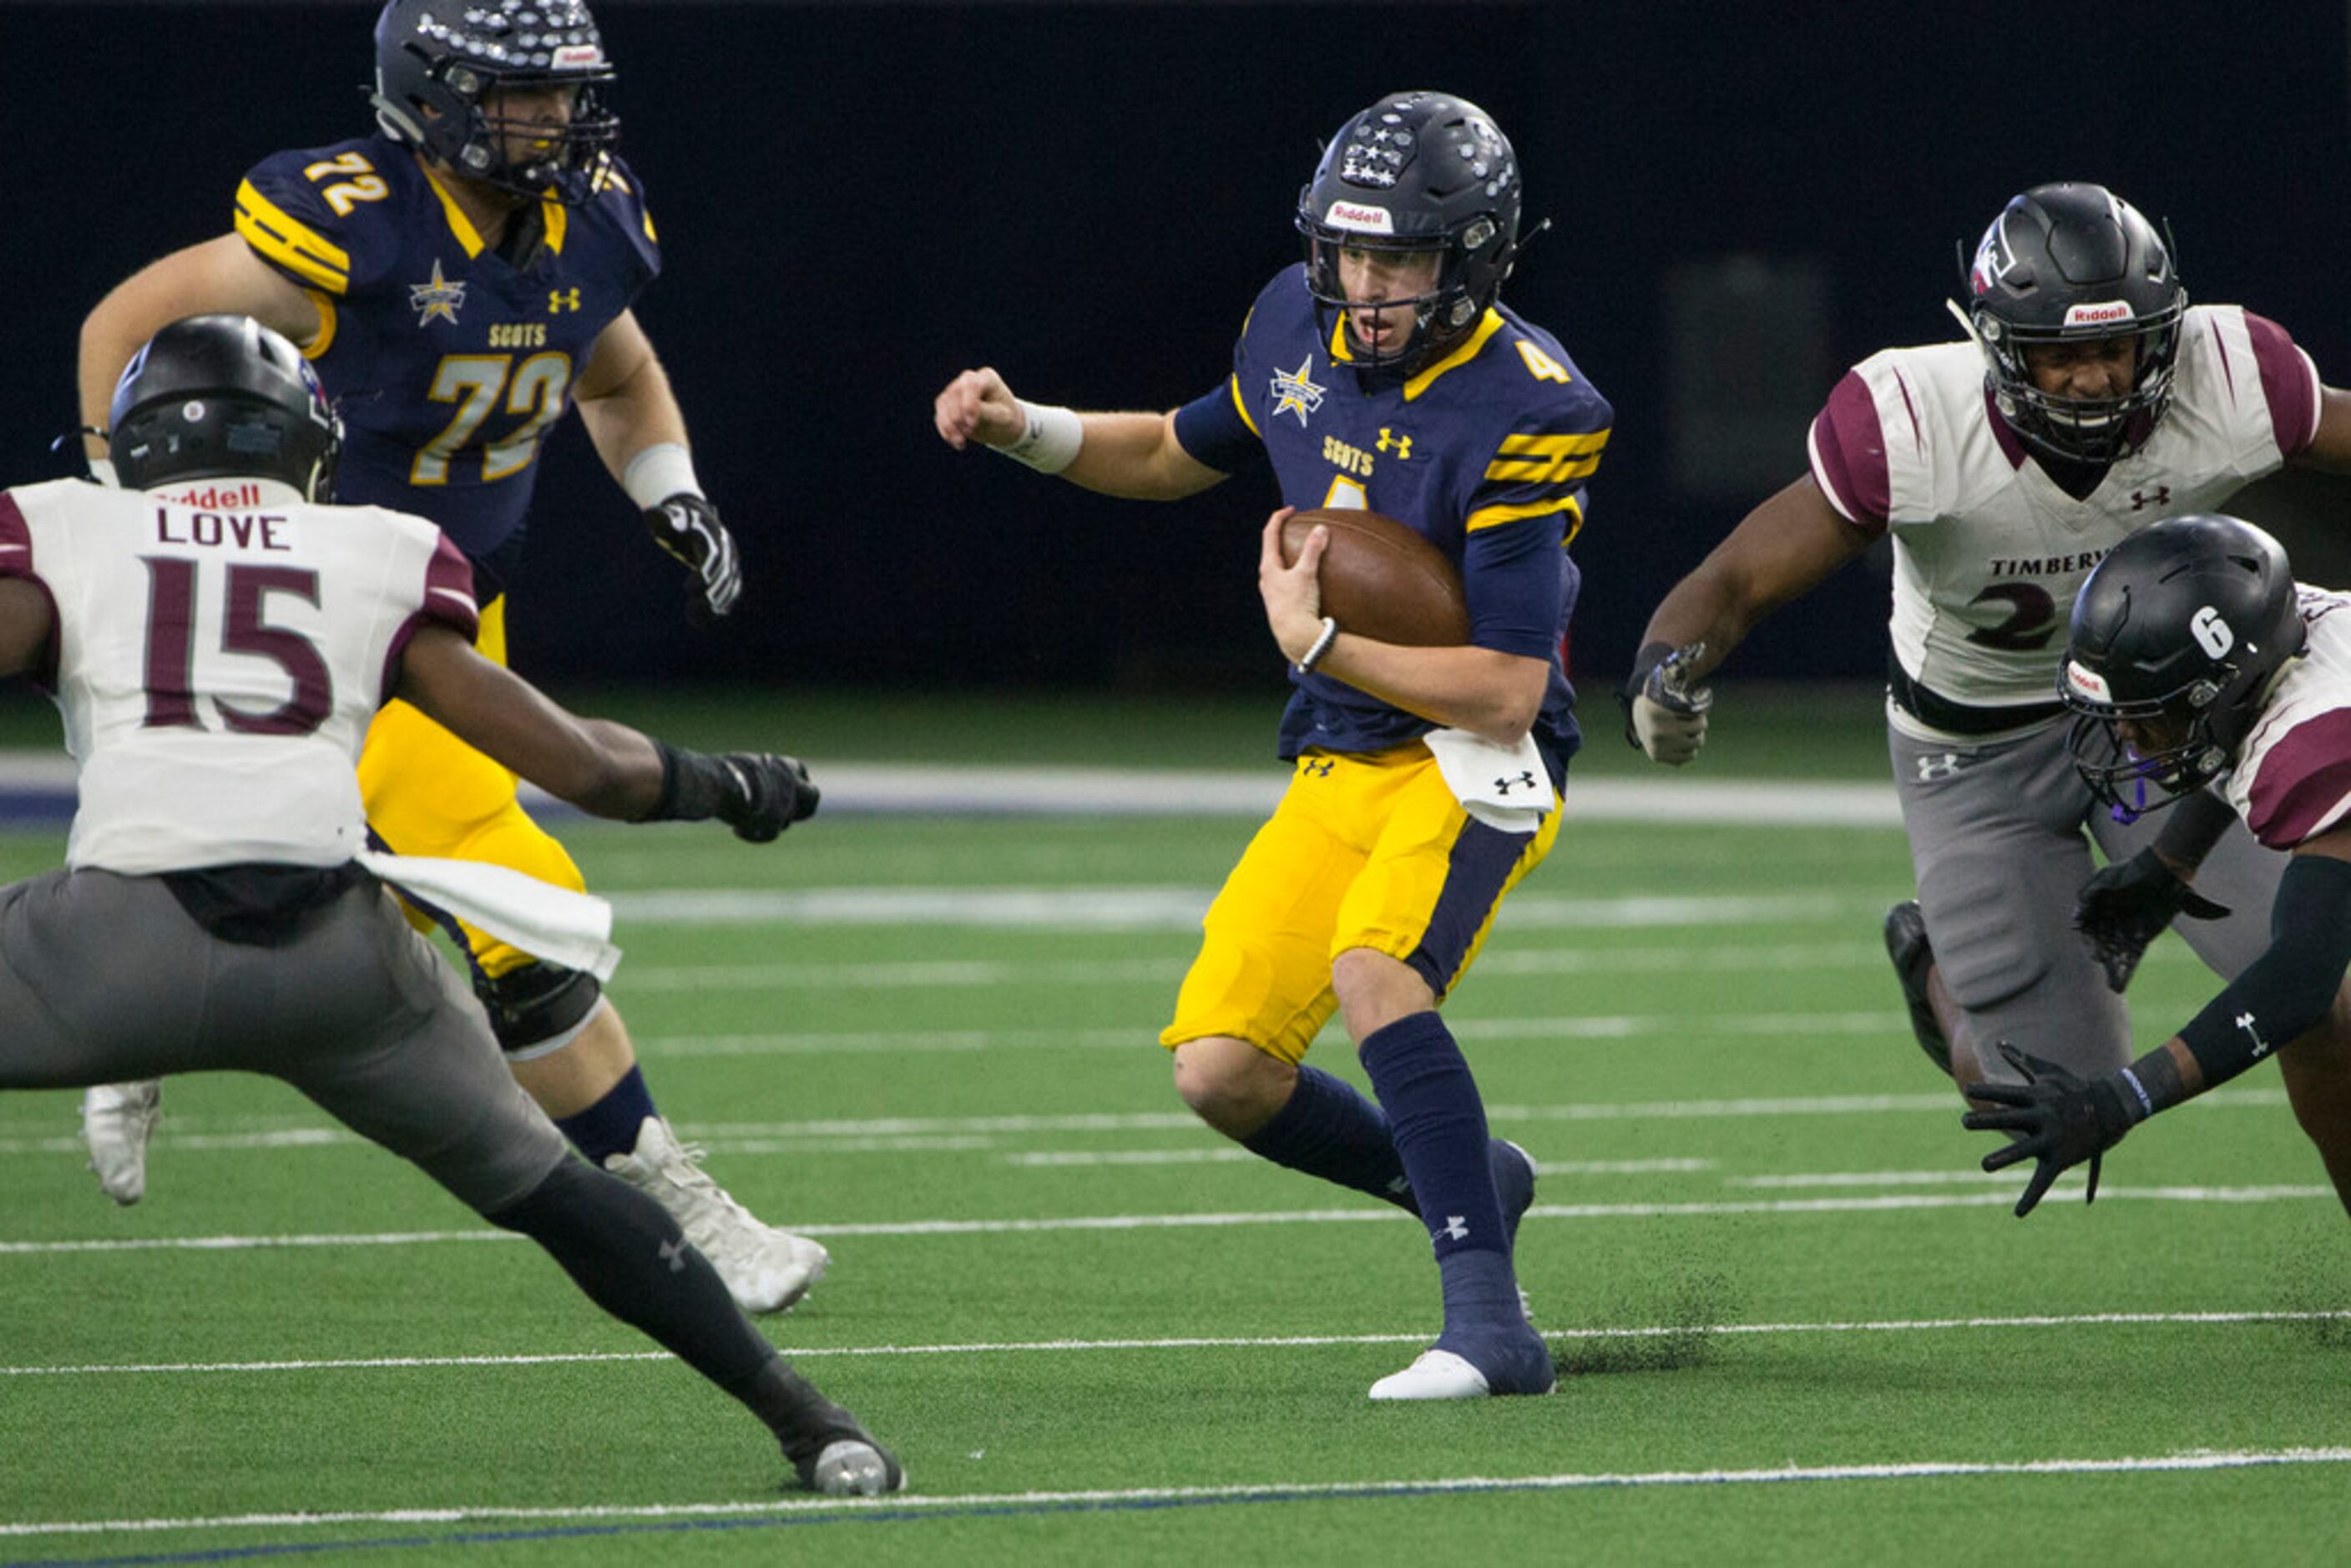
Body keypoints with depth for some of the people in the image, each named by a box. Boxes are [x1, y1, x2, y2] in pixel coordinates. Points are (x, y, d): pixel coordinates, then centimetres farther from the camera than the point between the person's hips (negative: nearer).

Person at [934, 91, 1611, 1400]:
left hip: (1474, 763, -7)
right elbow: (1186, 454, 23)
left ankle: (1491, 1326, -31)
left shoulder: (1523, 410, -21)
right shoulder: (1302, 325, 1)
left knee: (1373, 972, -33)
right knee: (1223, 1073, -1)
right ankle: (1461, 1181, 25)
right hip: (1340, 770, 7)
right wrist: (1023, 430, 7)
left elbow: (1506, 693, -24)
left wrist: (1315, 639, -18)